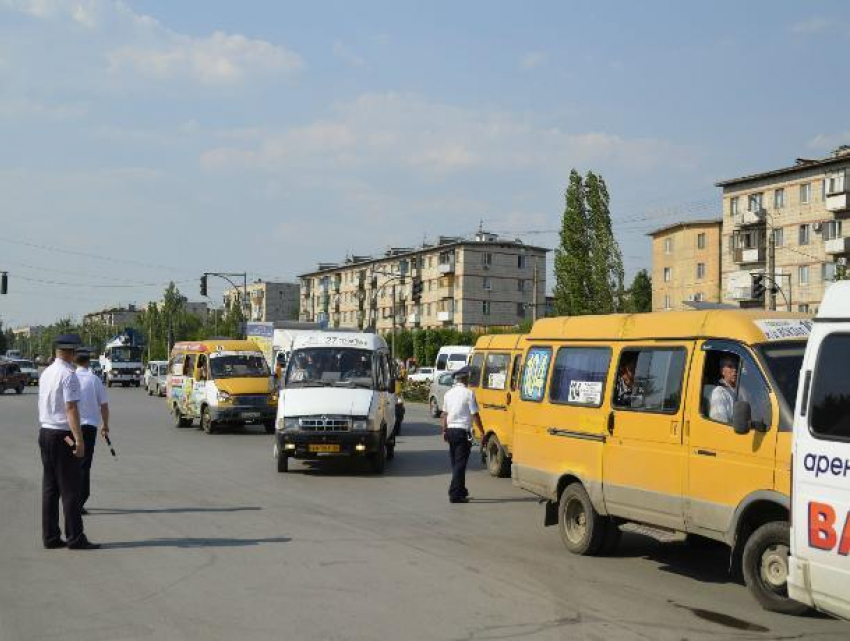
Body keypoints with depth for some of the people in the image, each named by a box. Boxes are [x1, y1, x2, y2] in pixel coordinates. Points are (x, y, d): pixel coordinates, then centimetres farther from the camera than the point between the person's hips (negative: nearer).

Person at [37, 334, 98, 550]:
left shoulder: (45, 374, 10)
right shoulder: (69, 376, -15)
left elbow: (44, 404, 15)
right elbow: (71, 408, -20)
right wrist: (79, 439, -20)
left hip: (45, 432, 8)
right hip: (63, 435, -8)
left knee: (49, 487, 11)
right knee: (70, 489, -3)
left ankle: (50, 537, 15)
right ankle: (75, 538, 1)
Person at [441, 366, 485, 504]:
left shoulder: (448, 394, 9)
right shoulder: (468, 393, -11)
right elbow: (475, 415, -12)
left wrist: (444, 431, 24)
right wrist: (482, 432, -6)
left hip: (450, 430, 7)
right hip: (462, 431, -7)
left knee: (455, 462, 16)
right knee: (460, 463, -4)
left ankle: (460, 490, 26)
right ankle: (455, 494, -8)